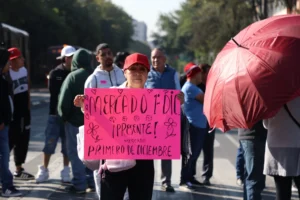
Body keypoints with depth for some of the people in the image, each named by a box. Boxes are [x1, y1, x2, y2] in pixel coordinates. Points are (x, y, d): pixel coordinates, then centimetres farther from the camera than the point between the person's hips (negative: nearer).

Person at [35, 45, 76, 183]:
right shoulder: (55, 73, 0)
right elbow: (54, 92, -8)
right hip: (56, 113, -1)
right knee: (50, 143, 1)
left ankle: (66, 171, 17)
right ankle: (44, 170, 12)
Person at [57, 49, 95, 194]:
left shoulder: (73, 76, -13)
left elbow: (64, 101, -14)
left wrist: (63, 115, 1)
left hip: (75, 120, -5)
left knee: (75, 152, 2)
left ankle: (79, 184, 1)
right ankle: (92, 181, 18)